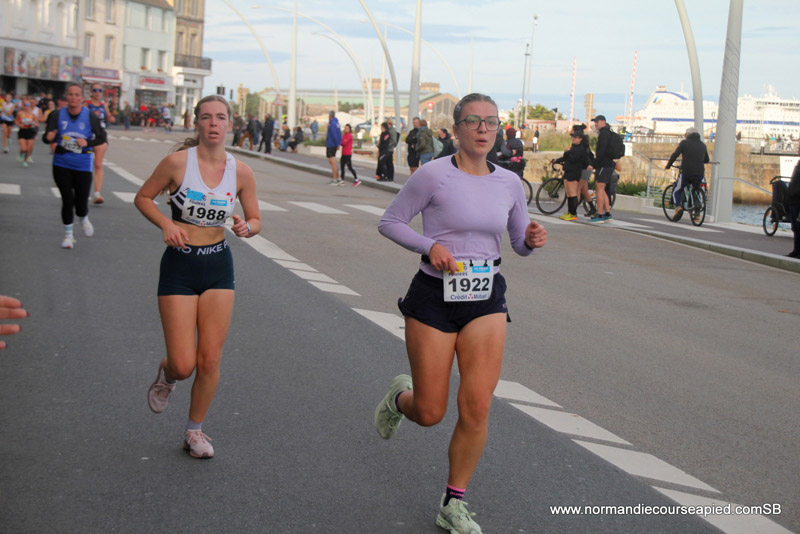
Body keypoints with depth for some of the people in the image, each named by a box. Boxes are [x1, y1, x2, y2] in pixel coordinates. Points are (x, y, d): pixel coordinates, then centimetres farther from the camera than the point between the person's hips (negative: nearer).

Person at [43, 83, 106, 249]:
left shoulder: (91, 117, -7)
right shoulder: (57, 115, -5)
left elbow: (102, 138, 0)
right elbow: (47, 137, -5)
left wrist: (87, 143, -17)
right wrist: (49, 137, -28)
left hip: (83, 165, 0)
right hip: (62, 164, 1)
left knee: (81, 201, -2)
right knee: (67, 200, 1)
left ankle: (84, 219, 35)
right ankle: (68, 234, 19)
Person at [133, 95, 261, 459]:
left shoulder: (241, 172, -1)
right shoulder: (178, 162, -10)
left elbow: (256, 220, 9)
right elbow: (143, 198, 3)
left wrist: (246, 227, -14)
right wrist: (166, 224, -15)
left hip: (218, 267, 3)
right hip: (179, 265, -2)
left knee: (210, 361, 1)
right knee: (183, 365, -7)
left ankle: (194, 430, 23)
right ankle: (166, 374, 32)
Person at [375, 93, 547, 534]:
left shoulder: (509, 183, 4)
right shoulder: (434, 175, -9)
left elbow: (520, 242, 15)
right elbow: (389, 222, -3)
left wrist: (532, 239, -8)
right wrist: (430, 246, -19)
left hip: (486, 300, 3)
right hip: (433, 297, -3)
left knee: (477, 408, -8)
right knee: (430, 413, 3)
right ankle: (399, 396, 42)